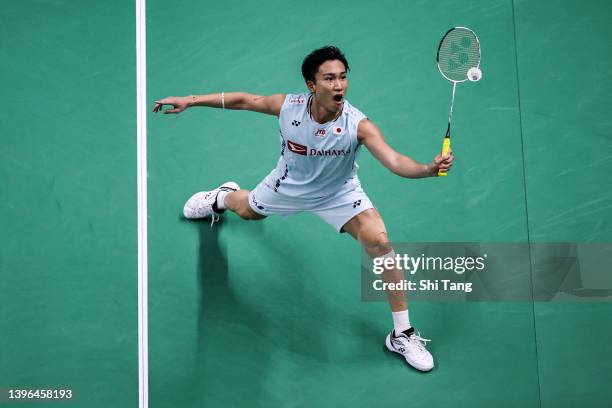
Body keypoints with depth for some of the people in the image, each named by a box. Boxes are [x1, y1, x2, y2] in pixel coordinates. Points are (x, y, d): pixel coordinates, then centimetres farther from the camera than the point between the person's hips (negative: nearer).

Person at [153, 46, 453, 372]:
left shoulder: (359, 125, -34)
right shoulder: (288, 106, -28)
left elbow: (394, 161, -46)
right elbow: (245, 100, -11)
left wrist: (429, 168, -66)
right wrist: (190, 100, -8)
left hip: (339, 194, -2)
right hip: (289, 185, 3)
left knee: (379, 242, -23)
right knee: (247, 210, 28)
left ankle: (402, 335, -7)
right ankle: (222, 197, 72)